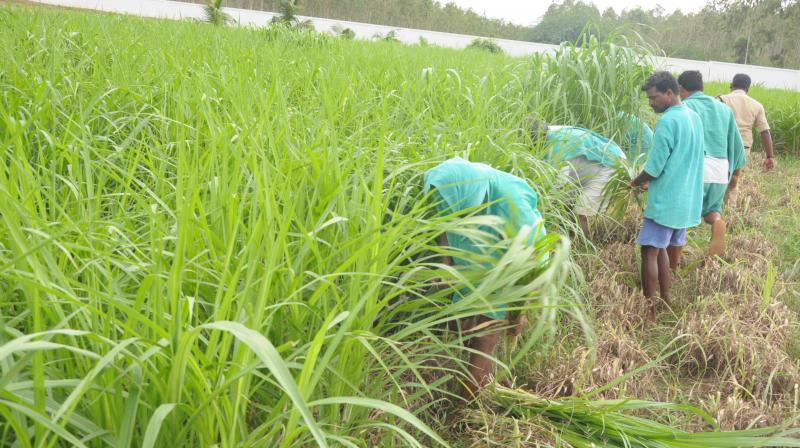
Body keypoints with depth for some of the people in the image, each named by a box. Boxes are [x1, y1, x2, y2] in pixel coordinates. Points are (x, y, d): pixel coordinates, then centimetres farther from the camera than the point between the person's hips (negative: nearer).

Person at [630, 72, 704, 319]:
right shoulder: (694, 117, 11)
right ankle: (665, 301, 24)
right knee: (664, 249, 18)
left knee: (650, 252, -4)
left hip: (666, 201, -9)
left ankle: (650, 312, -3)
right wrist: (648, 180, 15)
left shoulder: (667, 121, -17)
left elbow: (654, 168, -18)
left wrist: (636, 182, 2)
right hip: (687, 201, 9)